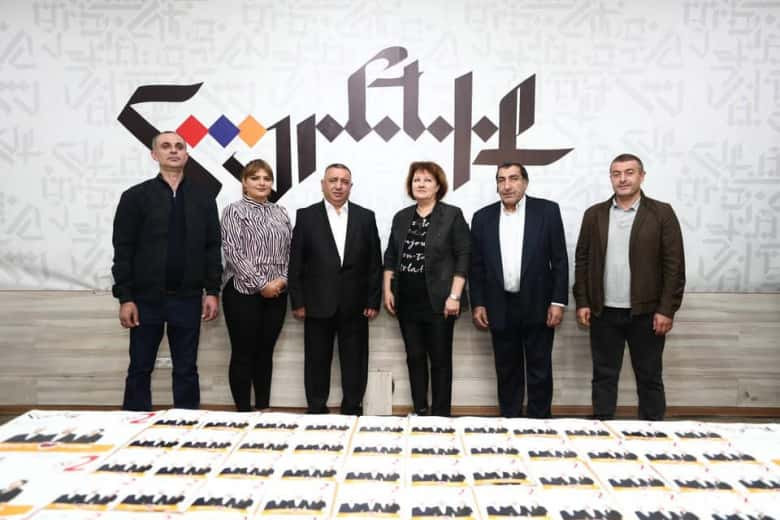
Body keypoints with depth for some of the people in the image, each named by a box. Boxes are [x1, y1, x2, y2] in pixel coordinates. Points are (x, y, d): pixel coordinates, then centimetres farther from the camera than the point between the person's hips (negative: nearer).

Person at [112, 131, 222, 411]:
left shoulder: (203, 198, 6)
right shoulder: (135, 196, 0)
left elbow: (212, 248, 5)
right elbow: (123, 251, -3)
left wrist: (212, 291, -1)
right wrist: (125, 298, -8)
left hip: (187, 299, 1)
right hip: (146, 298, -1)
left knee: (186, 369, 10)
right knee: (140, 369, 10)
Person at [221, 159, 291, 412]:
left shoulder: (280, 213, 12)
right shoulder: (234, 211, -3)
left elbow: (289, 252, 12)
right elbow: (233, 253, -11)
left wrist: (283, 280, -6)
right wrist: (261, 284, -15)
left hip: (276, 294, 5)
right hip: (243, 292, -5)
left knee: (265, 353, 12)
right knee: (243, 354, 3)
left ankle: (264, 409, 22)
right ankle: (244, 412, 13)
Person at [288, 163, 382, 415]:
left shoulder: (366, 217, 5)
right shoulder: (306, 216, 2)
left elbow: (374, 263, 4)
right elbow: (295, 263, 0)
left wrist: (373, 301, -1)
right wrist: (298, 302, -4)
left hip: (355, 306, 1)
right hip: (318, 304, -1)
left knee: (354, 363, 9)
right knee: (317, 362, 9)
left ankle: (353, 411, 23)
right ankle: (317, 411, 23)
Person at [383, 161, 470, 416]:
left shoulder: (452, 215, -3)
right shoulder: (402, 217, 10)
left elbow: (463, 257, -7)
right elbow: (390, 256, 14)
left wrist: (454, 296, -14)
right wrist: (388, 290, 5)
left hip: (437, 300, -4)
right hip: (407, 300, 4)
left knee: (440, 360, 4)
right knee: (414, 357, 11)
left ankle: (440, 416, 15)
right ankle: (419, 412, 24)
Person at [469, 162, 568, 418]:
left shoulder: (547, 210, -1)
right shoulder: (483, 217, 4)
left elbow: (560, 260, -2)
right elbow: (476, 266, 6)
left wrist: (558, 301, -7)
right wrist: (477, 304, 1)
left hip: (538, 305, -1)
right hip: (500, 308, 2)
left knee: (540, 371, 8)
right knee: (507, 372, 12)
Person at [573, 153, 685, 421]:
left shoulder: (661, 213, -2)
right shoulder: (594, 214, 5)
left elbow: (674, 265, -5)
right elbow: (582, 260, 6)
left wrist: (667, 310, -10)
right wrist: (582, 302, 0)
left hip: (646, 313, -2)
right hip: (604, 312, 2)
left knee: (649, 378, 9)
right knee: (604, 376, 10)